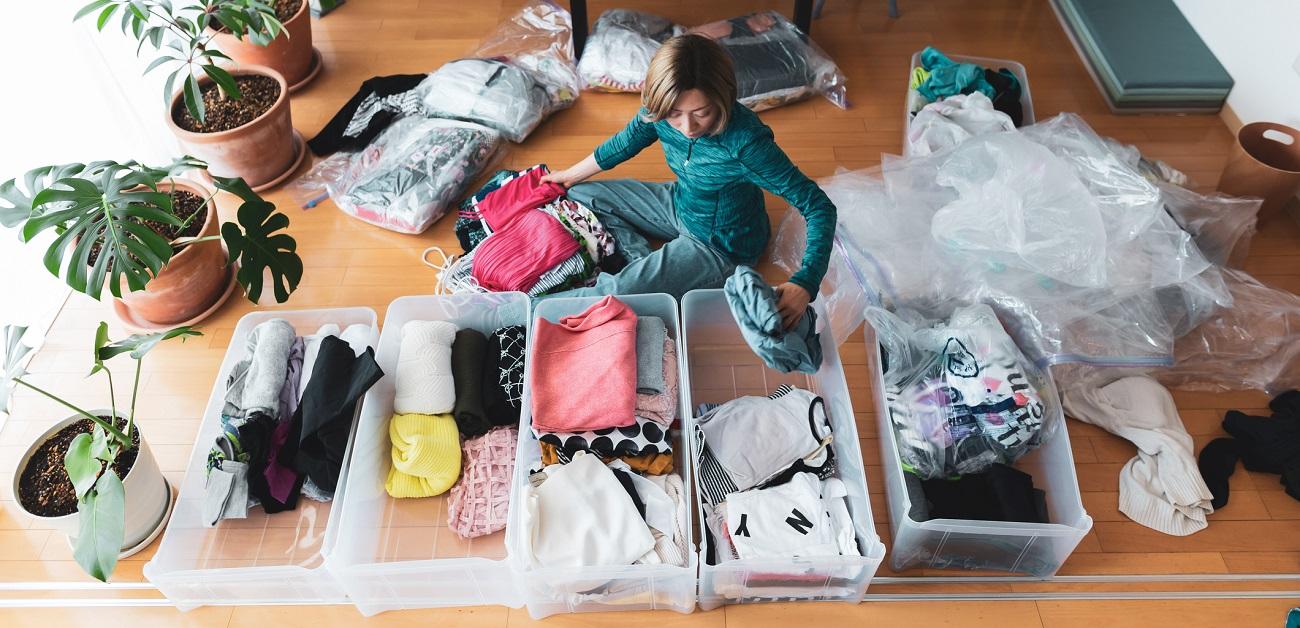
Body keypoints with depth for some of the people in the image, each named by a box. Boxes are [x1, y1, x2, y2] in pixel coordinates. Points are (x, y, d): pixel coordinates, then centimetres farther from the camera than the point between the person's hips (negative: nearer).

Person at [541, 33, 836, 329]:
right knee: (580, 195, 9)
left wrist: (804, 284, -46)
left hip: (721, 247, -7)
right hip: (679, 205, 7)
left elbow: (819, 206, -33)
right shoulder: (660, 112, -20)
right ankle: (645, 263, -2)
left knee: (617, 293, -22)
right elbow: (624, 144, 4)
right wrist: (571, 175, 19)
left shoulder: (746, 140, -37)